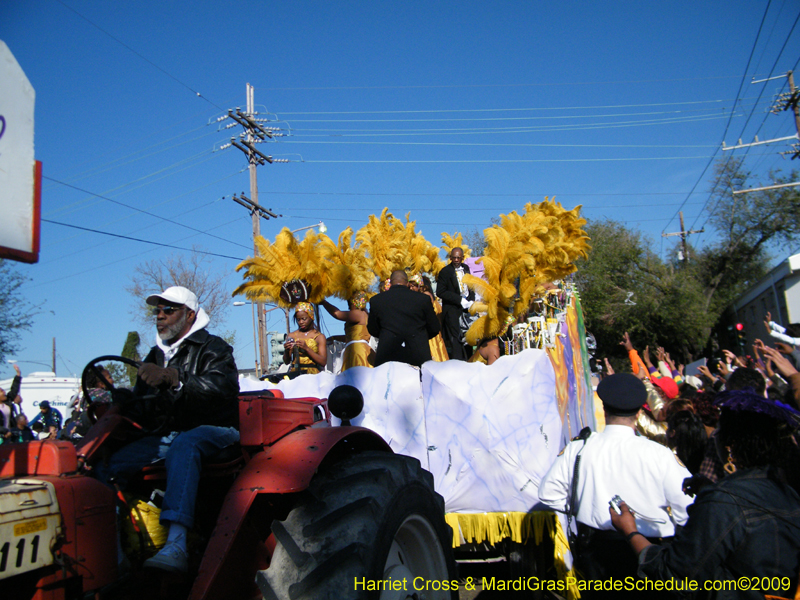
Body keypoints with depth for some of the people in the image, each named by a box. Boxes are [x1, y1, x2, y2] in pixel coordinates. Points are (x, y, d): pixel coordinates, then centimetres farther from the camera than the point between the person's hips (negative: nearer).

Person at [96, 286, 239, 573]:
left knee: (184, 444, -40)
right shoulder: (155, 356, 22)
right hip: (168, 434, 7)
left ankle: (176, 545, -49)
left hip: (213, 432, -7)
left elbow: (223, 387, -24)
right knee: (104, 464, -12)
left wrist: (171, 376, -34)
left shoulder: (212, 348, -2)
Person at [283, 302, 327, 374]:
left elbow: (323, 362, -4)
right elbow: (287, 362, 14)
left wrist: (306, 348, -12)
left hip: (312, 374, -3)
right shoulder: (291, 336, 13)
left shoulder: (319, 337, 5)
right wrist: (286, 351, -6)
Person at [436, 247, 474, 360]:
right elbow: (440, 292, -12)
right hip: (452, 310, -5)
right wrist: (460, 300, -15)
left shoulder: (465, 268, 12)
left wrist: (471, 300, 3)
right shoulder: (445, 271, -6)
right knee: (456, 339, -8)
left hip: (467, 306, 5)